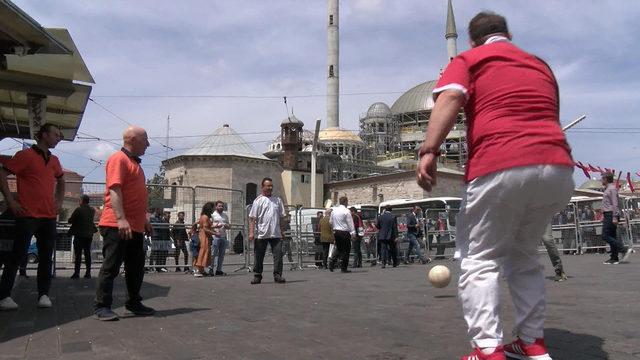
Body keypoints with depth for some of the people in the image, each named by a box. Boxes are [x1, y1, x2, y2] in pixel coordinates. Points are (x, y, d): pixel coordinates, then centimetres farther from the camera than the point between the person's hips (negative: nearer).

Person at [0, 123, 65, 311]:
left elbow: (61, 181, 32)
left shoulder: (54, 160, 15)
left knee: (46, 257, 5)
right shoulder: (25, 155, -4)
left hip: (49, 216, 6)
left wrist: (59, 201, 19)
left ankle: (43, 294, 10)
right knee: (17, 256, -3)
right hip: (28, 215, -6)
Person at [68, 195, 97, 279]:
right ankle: (88, 273, 9)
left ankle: (76, 273, -1)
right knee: (87, 254, 8)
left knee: (78, 254, 0)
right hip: (89, 234, 5)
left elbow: (70, 220, -9)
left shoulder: (78, 210, -12)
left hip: (79, 235, -5)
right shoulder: (92, 210, 3)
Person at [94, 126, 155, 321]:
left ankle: (134, 303, 24)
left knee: (136, 267, 13)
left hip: (135, 227, 9)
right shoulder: (119, 159, -8)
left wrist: (144, 220, 25)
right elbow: (114, 189, -20)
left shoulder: (135, 163, 21)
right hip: (117, 225, -9)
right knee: (111, 266, -4)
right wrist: (121, 219, -29)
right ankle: (102, 306, 3)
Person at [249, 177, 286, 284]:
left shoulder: (277, 199, 12)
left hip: (276, 234, 2)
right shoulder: (258, 200, 1)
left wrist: (282, 230, 11)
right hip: (261, 234, -2)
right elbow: (252, 218, -2)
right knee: (259, 256, 5)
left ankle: (277, 275, 2)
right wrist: (251, 232, -9)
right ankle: (257, 276, 16)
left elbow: (281, 217, 16)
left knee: (278, 254, -4)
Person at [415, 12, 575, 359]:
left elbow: (450, 97, -8)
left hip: (500, 168, -5)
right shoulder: (540, 64, 29)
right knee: (524, 256, 21)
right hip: (559, 169, 6)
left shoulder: (468, 60, 13)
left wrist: (429, 151, -19)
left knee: (479, 260, 3)